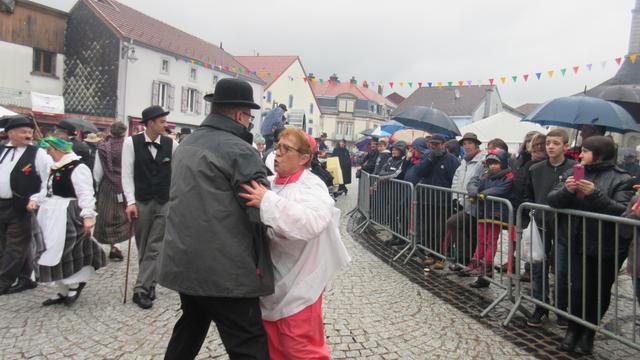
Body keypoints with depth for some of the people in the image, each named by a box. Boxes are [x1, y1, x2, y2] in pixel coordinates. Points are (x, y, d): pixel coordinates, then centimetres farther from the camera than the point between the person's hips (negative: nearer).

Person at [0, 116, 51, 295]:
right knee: (15, 246, 14)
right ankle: (24, 279, 25)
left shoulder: (38, 154, -6)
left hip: (21, 207, -6)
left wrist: (36, 199, -17)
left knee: (16, 247, 1)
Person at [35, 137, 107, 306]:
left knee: (67, 252, -1)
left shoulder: (78, 168, -17)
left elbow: (86, 195, -20)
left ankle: (75, 285, 20)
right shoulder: (56, 168, 10)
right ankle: (62, 290, 25)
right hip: (53, 217, 10)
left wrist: (88, 216, -24)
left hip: (69, 217, -9)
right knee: (55, 253, 14)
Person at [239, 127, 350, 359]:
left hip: (297, 283, -7)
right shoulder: (273, 184, 7)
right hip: (271, 281, 8)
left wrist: (267, 202, -38)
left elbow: (312, 221, -37)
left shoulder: (311, 186, -16)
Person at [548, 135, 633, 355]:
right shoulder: (573, 173, 6)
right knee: (577, 289, 4)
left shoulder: (621, 179, -6)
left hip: (608, 246, -2)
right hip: (579, 243, 3)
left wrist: (595, 194, -28)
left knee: (599, 292, 10)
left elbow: (622, 211, -18)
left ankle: (588, 333, 28)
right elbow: (552, 200, 0)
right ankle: (573, 330, 23)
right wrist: (566, 190, -20)